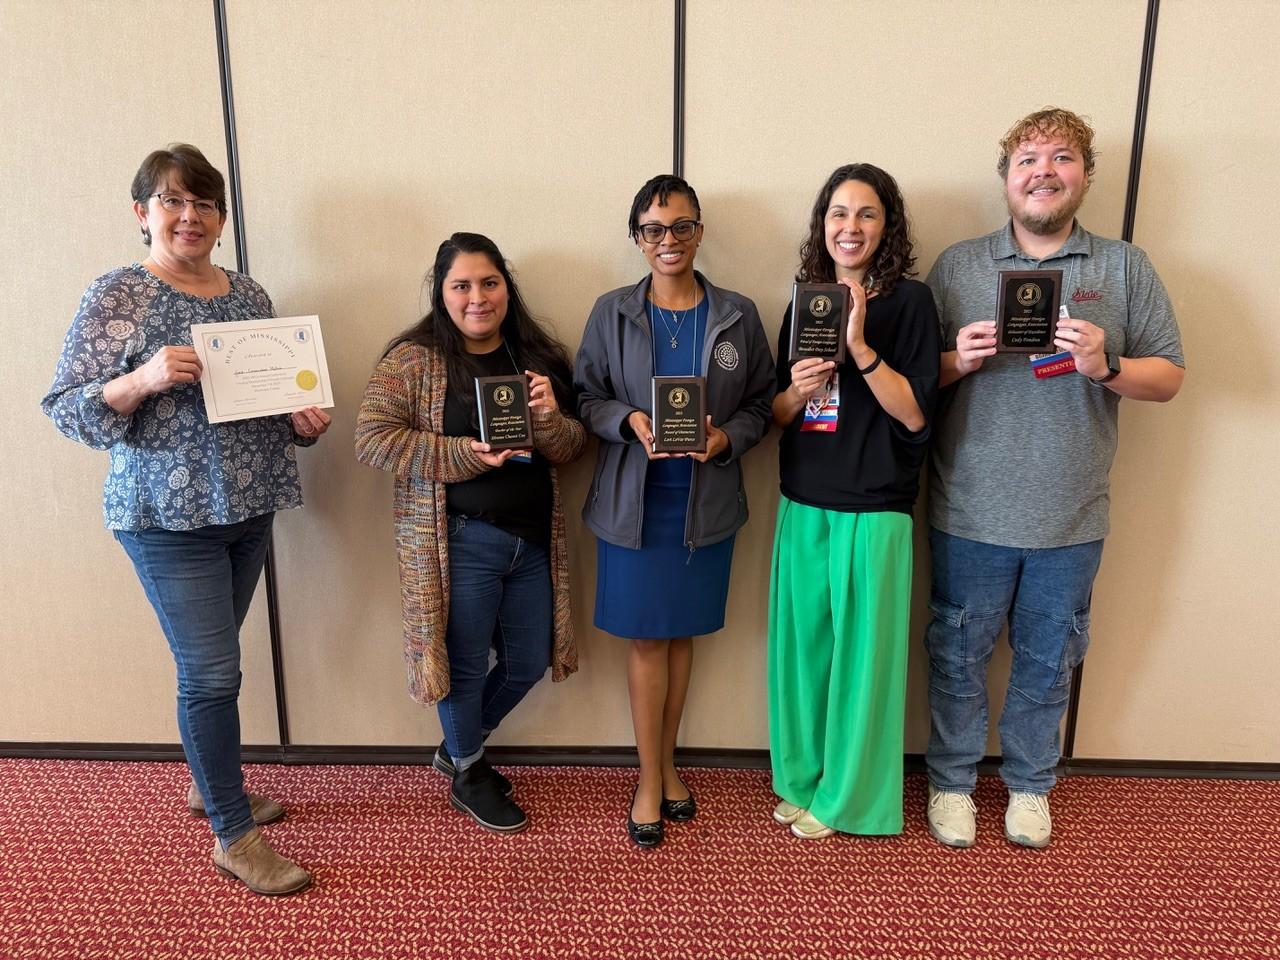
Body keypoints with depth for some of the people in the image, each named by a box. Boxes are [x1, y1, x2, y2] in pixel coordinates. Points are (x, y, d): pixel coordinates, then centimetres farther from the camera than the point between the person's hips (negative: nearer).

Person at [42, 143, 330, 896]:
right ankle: (234, 836, 15)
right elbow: (65, 410, -10)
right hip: (169, 517, -5)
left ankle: (210, 784, 40)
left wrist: (304, 422, -3)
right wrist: (143, 379, -26)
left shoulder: (249, 295, 9)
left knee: (210, 662, 18)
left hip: (249, 509, 5)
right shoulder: (118, 293, -7)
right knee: (213, 672, -2)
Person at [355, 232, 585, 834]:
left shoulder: (537, 357, 7)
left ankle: (458, 749, 42)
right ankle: (468, 774, 36)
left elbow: (571, 448, 7)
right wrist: (468, 455, -21)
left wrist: (549, 417, -16)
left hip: (534, 540, 6)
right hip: (458, 542, -5)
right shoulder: (413, 359, -6)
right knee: (467, 664, 9)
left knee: (529, 663, 15)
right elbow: (372, 440, -14)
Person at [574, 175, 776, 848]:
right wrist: (629, 421, -17)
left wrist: (727, 437, -13)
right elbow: (586, 396, 2)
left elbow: (762, 402, 6)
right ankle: (650, 777, 22)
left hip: (706, 504, 2)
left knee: (681, 635, 13)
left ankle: (666, 762, 32)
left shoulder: (738, 315, 3)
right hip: (633, 502, -1)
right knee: (646, 638, 6)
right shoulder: (611, 313, 1)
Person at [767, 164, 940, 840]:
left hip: (873, 511, -4)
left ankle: (848, 797, 25)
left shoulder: (909, 301, -5)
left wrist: (860, 347, -21)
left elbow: (915, 415, -11)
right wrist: (797, 391, -11)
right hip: (803, 505, 5)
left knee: (861, 653, 6)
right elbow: (776, 416, 11)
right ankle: (801, 778, 32)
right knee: (801, 646, 13)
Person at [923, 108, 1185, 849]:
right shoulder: (957, 266, 1)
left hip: (1071, 518, 1)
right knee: (960, 655, 12)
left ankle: (1030, 784, 39)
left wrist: (1106, 367, -17)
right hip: (970, 513, -1)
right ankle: (952, 780, 34)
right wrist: (957, 362, -19)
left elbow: (1169, 377, 2)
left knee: (1048, 663, 16)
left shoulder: (1127, 268, 3)